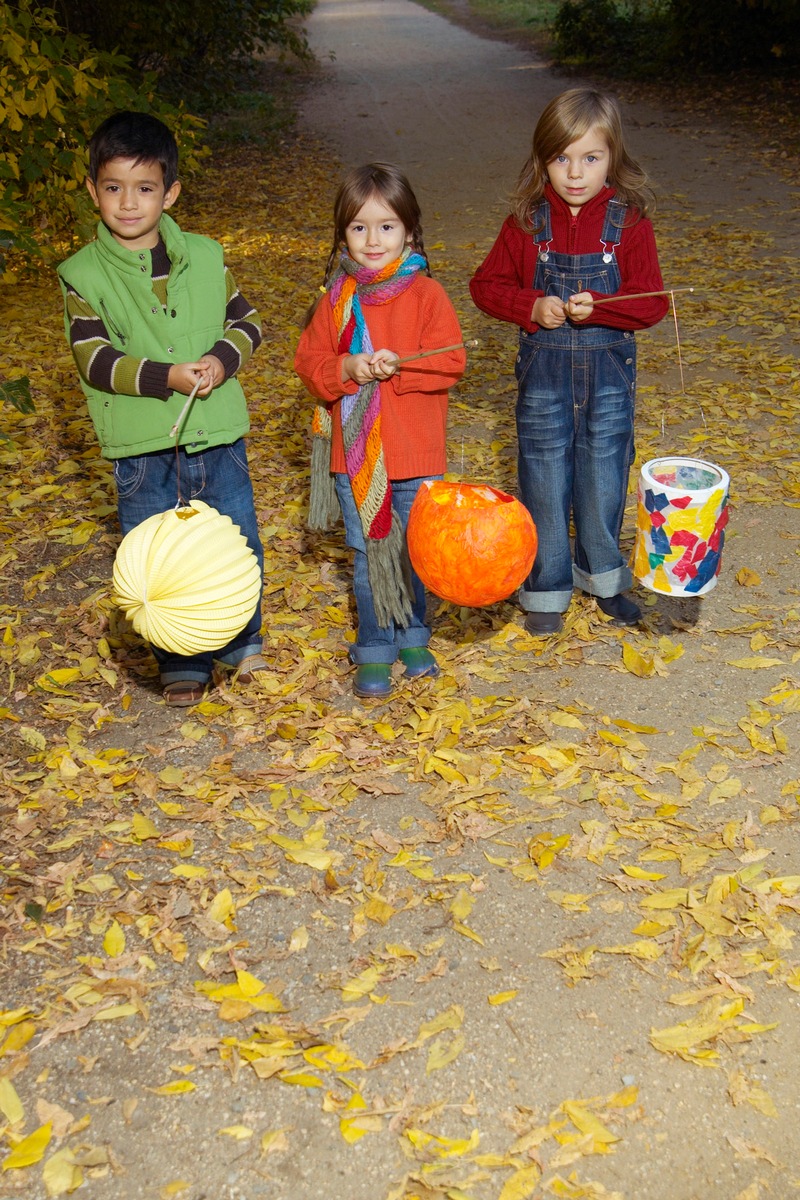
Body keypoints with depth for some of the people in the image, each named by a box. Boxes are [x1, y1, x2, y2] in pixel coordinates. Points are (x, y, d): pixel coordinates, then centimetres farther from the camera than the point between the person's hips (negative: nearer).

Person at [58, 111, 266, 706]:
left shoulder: (205, 256, 2)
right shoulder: (82, 274, -6)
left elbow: (246, 321, 7)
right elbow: (94, 359, -11)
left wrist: (222, 358, -14)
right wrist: (165, 377, -24)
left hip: (218, 434, 2)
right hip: (142, 447, -2)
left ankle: (242, 640, 36)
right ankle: (183, 663, 27)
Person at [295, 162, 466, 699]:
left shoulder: (427, 294, -7)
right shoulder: (336, 299, 0)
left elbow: (451, 362, -11)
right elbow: (309, 361, 1)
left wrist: (398, 368, -24)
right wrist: (345, 369, -18)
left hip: (415, 454, -1)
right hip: (354, 454, 1)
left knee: (415, 552, 14)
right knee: (369, 556, 11)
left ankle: (412, 635, 35)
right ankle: (375, 651, 24)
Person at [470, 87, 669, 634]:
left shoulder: (629, 223, -6)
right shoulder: (527, 223, -4)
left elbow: (653, 302, -7)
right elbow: (485, 285, 2)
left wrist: (598, 307, -24)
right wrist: (532, 307, -15)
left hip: (609, 369, 0)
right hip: (544, 368, 0)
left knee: (604, 477, 11)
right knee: (544, 480, 7)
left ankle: (602, 576, 33)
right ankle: (546, 587, 24)